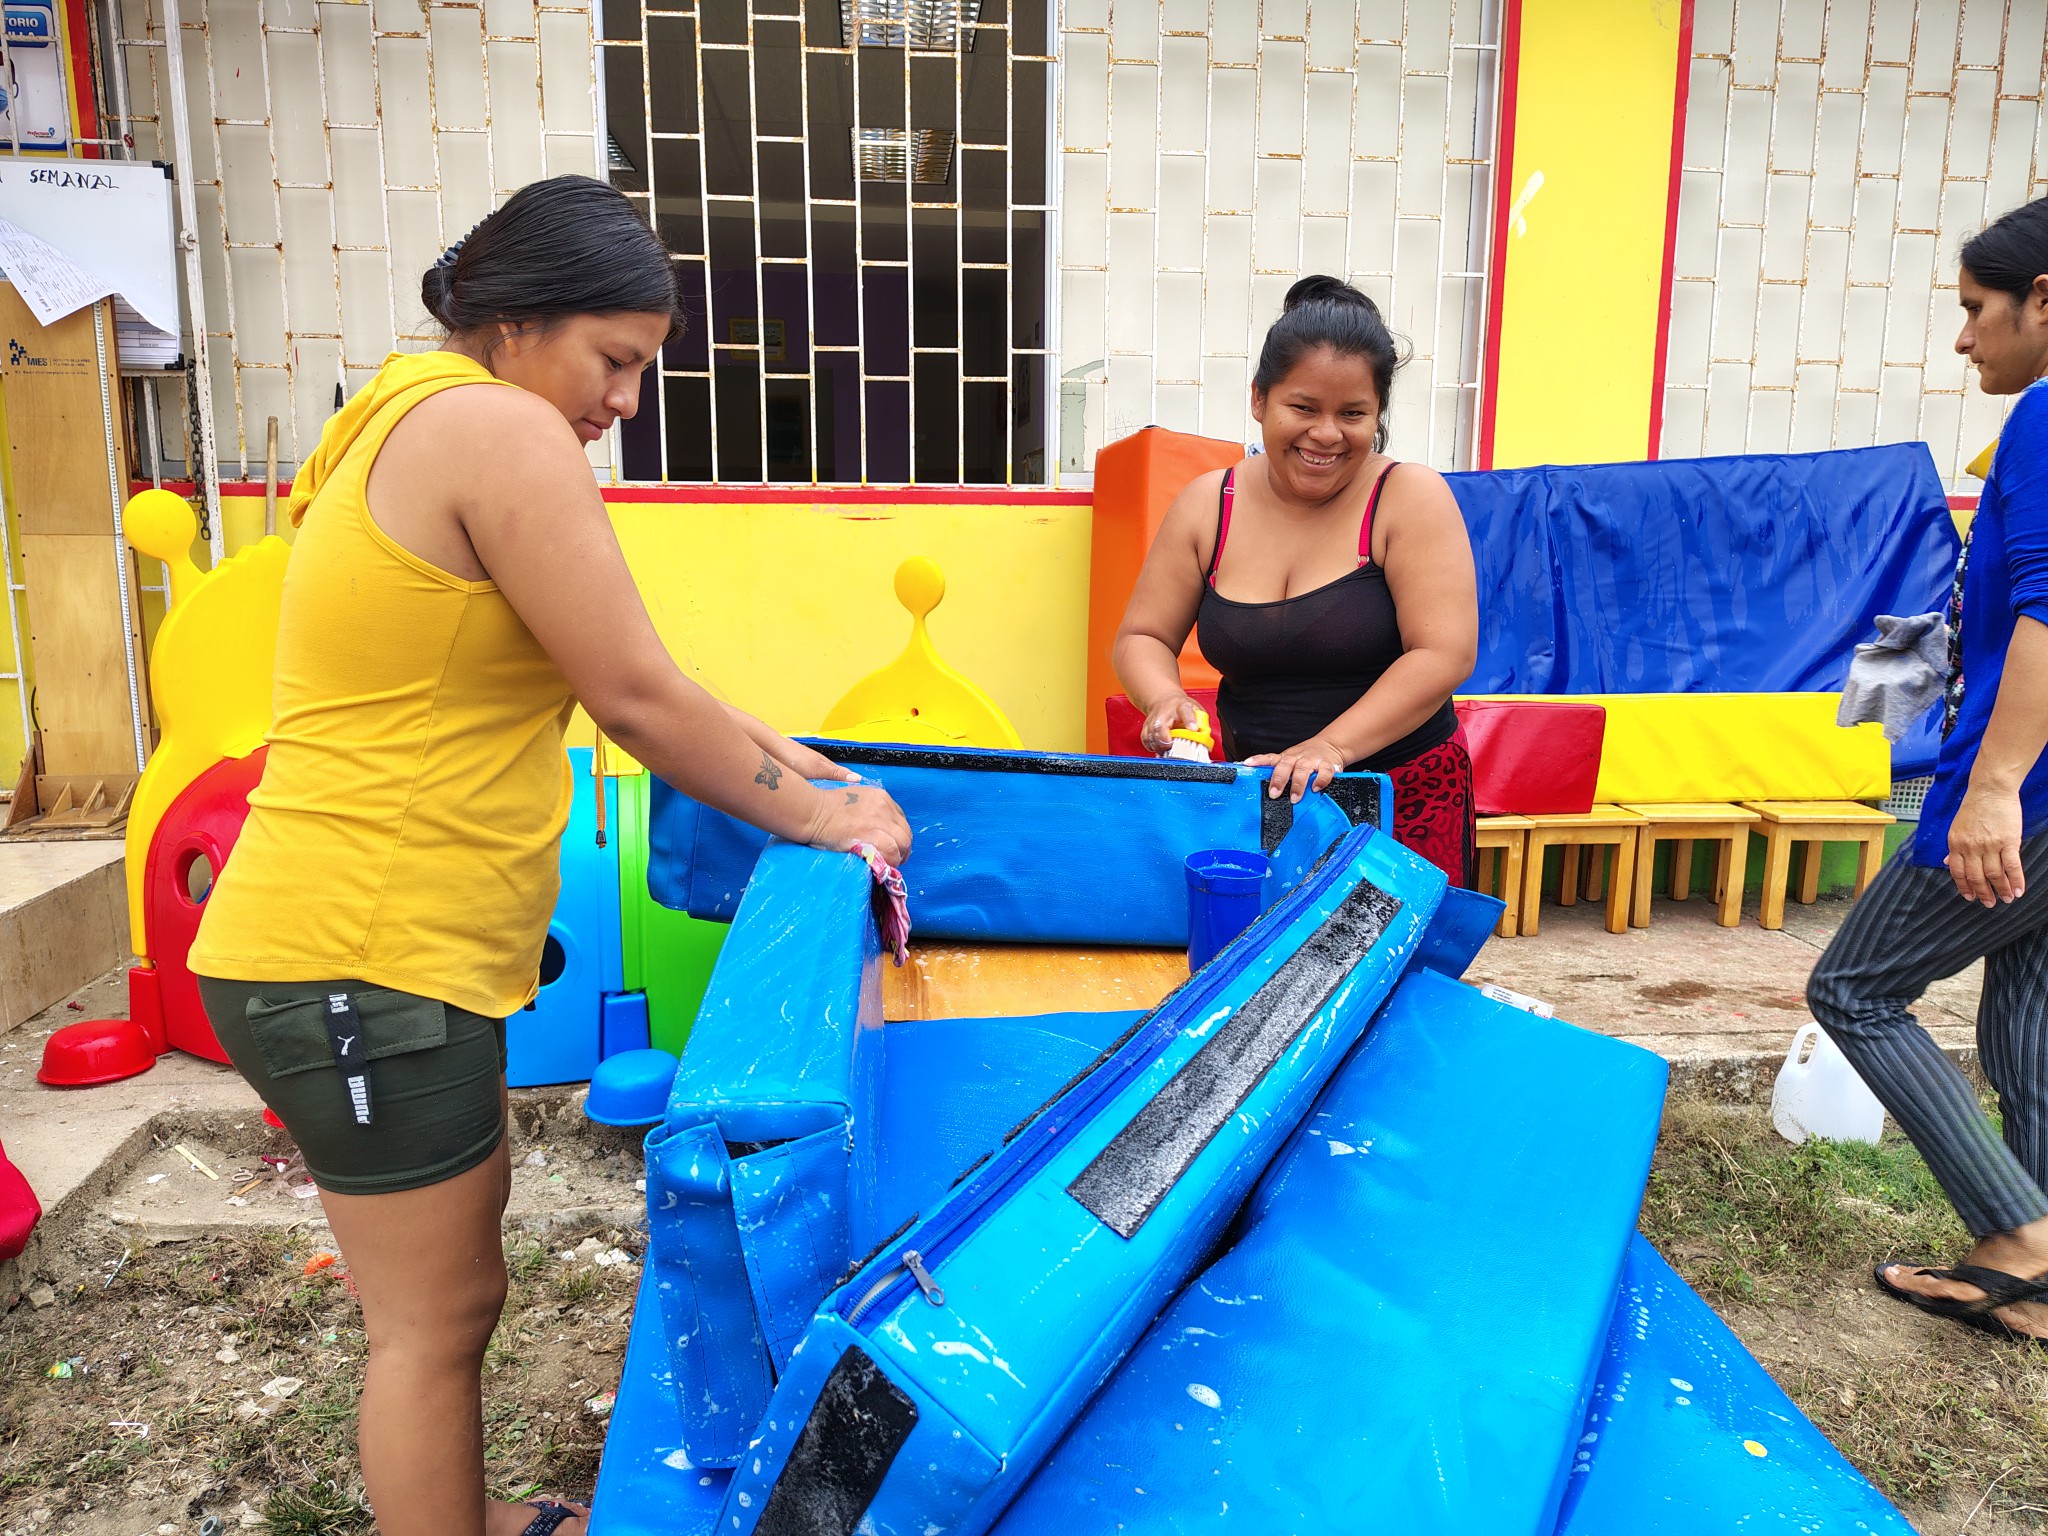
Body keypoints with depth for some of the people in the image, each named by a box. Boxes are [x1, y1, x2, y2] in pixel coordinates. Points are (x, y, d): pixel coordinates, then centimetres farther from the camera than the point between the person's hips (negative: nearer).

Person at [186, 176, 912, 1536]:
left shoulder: (420, 419, 16)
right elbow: (634, 698, -17)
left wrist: (776, 756, 13)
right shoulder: (500, 428, -16)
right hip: (363, 961, -11)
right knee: (440, 1312, 5)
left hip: (389, 941, 11)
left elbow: (614, 675, 17)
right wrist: (814, 814, -6)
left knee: (450, 1262, 24)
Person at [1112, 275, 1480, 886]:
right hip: (1254, 792, 3)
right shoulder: (1208, 504, 0)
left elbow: (1444, 653, -16)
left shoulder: (1410, 497, -9)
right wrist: (1165, 698, -17)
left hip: (1404, 795, -2)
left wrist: (1332, 747, -27)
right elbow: (1143, 636, 5)